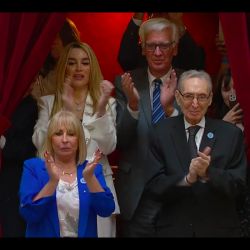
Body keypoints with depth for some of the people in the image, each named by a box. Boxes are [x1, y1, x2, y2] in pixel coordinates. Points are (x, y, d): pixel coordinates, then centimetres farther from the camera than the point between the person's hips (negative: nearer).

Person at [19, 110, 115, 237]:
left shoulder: (92, 169, 6)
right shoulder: (33, 167, 1)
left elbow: (106, 210, -6)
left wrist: (90, 177, -18)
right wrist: (53, 181, -20)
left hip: (85, 234, 1)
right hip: (45, 234, -1)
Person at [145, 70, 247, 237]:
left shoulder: (231, 134, -3)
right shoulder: (160, 134, -3)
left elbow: (238, 185, -7)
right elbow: (153, 188, -9)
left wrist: (208, 173, -23)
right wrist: (187, 178, -24)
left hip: (219, 229, 1)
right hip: (173, 229, 0)